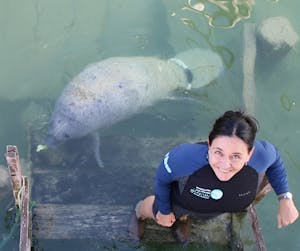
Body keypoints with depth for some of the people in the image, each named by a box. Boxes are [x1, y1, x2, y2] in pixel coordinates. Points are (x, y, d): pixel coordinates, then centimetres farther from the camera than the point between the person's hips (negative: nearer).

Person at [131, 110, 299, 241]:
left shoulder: (260, 155, -42)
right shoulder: (185, 157, -48)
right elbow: (162, 178, -23)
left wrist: (285, 199, -21)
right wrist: (164, 211, -7)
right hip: (179, 202, -2)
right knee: (159, 215, 33)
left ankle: (183, 218, 73)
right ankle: (140, 212, 67)